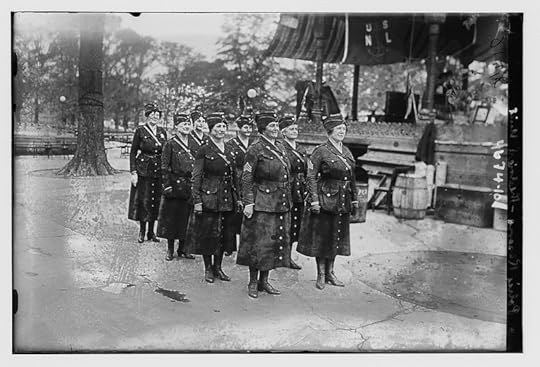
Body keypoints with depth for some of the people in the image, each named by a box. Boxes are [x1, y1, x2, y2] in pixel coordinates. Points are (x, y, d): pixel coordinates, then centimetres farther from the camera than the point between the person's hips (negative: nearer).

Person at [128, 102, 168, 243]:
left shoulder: (162, 132, 9)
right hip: (143, 171, -4)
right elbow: (133, 152, -3)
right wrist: (133, 172, -10)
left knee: (156, 200, 7)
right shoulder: (140, 131, -3)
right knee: (143, 201, -1)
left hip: (159, 170, 4)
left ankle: (151, 231, 18)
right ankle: (142, 231, 13)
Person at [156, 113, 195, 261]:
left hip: (190, 187, 4)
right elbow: (164, 168, -6)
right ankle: (170, 249, 14)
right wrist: (167, 186, -12)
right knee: (171, 218, 3)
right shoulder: (170, 145, -4)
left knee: (186, 218, 8)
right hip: (175, 186, -4)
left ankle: (182, 248, 20)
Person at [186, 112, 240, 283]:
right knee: (208, 234, 2)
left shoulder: (229, 150, 11)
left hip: (227, 199, 5)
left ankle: (218, 267, 23)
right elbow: (196, 177, -7)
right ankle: (208, 269, 17)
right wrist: (197, 200, -13)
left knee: (225, 234, 10)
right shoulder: (204, 150, -6)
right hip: (209, 198, -5)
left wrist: (237, 198, 12)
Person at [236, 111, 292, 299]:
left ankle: (264, 280, 23)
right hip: (262, 203, -7)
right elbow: (246, 178, -10)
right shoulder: (256, 149, -8)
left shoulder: (280, 147, 13)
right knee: (259, 242, -2)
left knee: (277, 241, 10)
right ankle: (253, 282, 12)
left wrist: (288, 201, 17)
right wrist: (248, 202, -17)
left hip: (281, 204, 7)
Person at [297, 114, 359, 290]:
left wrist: (354, 199, 14)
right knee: (321, 237, 2)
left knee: (337, 237, 12)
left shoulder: (347, 151, 11)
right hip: (325, 199, -6)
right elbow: (311, 177, -10)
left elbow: (351, 177, 17)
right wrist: (314, 201, -17)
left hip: (343, 201, 6)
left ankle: (330, 272, 24)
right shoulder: (320, 151, -8)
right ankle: (321, 274, 14)